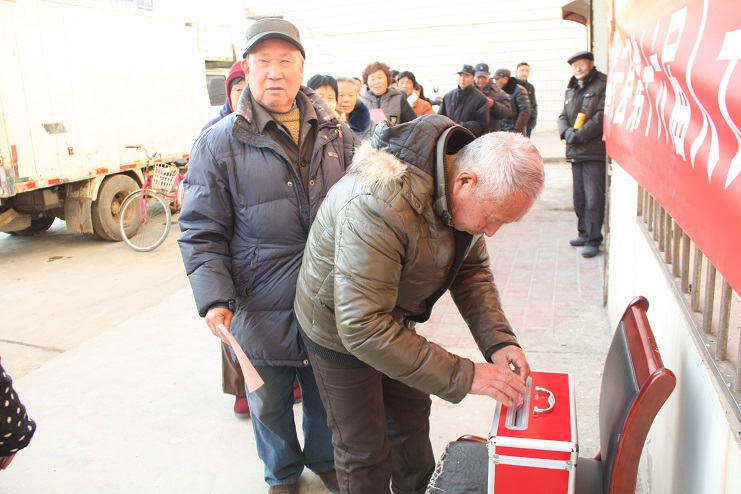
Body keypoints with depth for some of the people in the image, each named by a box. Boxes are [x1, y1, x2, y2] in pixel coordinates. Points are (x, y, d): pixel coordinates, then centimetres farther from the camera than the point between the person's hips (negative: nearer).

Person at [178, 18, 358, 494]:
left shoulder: (336, 133, 2)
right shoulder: (219, 143, -8)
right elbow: (202, 234, -7)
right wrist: (214, 299, -18)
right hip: (262, 309, -2)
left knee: (327, 395, 21)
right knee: (270, 404, 18)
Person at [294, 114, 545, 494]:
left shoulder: (469, 196, -15)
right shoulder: (377, 206, -42)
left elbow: (472, 269, -2)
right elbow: (363, 328, -41)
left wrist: (498, 340, -18)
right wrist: (463, 376, -37)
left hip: (393, 318, 7)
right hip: (340, 330, -7)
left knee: (412, 420, 23)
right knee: (365, 449, 8)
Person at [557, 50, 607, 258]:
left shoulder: (603, 85, -5)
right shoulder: (571, 89, 20)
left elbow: (603, 116, -15)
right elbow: (563, 116, 14)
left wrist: (581, 134, -17)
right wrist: (567, 131, -7)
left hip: (595, 151, -8)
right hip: (575, 151, 8)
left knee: (594, 198, -7)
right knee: (579, 197, 14)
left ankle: (593, 240, -1)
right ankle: (584, 233, 27)